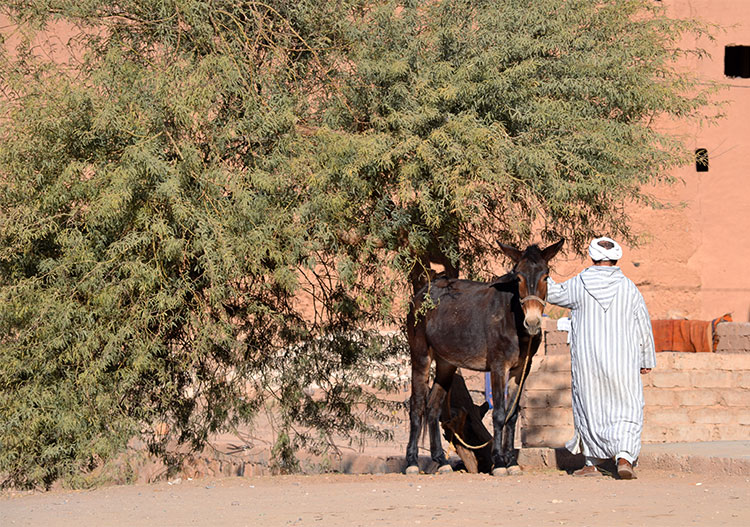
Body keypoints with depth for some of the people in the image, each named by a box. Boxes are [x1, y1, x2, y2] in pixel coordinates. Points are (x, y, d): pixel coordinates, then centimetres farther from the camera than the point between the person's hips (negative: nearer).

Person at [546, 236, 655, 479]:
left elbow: (554, 294, 16)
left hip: (586, 360, 0)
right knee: (627, 411, 5)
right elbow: (644, 329, 4)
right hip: (622, 360, 0)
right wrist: (647, 360, 15)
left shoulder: (579, 285, -3)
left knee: (590, 407, 12)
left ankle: (593, 462, 18)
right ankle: (624, 456, -15)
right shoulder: (629, 288, -1)